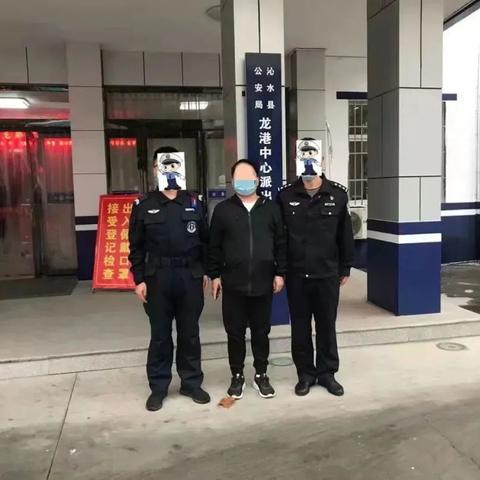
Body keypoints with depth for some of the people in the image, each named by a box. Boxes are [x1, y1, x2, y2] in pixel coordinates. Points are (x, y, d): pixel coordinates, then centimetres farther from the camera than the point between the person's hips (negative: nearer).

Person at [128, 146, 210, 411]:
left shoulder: (194, 203, 6)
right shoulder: (143, 205, 2)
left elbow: (205, 240, 8)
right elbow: (136, 247, 2)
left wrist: (206, 272, 3)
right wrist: (139, 279, -3)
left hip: (190, 275, 1)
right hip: (158, 277, -1)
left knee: (190, 333, 11)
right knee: (160, 335, 8)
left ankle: (192, 383, 25)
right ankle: (158, 387, 21)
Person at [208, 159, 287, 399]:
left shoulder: (271, 208, 5)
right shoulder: (223, 209, 2)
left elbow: (281, 243, 5)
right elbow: (214, 246, 4)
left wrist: (280, 273, 1)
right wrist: (215, 275, 1)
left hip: (263, 282, 1)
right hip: (233, 283, 0)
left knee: (261, 332, 11)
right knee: (235, 332, 9)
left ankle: (261, 374, 28)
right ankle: (237, 375, 25)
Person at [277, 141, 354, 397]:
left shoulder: (338, 194, -1)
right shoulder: (285, 196, -2)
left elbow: (345, 235, 3)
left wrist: (345, 268, 5)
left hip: (328, 274, 0)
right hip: (296, 276, 0)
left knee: (327, 326, 12)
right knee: (300, 327, 11)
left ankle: (327, 372, 28)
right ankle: (305, 373, 26)